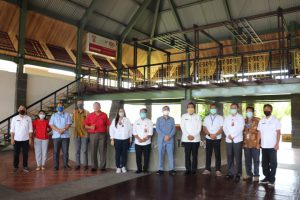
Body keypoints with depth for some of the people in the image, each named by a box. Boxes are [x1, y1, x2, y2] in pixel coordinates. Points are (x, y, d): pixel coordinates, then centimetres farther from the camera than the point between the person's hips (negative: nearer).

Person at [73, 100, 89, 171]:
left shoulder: (86, 112, 1)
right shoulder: (74, 112, 9)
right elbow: (73, 121, 13)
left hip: (84, 133, -3)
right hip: (76, 134, 3)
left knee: (84, 150, -2)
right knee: (77, 150, 6)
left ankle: (85, 165, 6)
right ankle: (77, 164, 14)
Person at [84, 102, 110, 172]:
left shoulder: (104, 115, 7)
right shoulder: (90, 115, 9)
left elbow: (108, 125, 5)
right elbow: (85, 125, 8)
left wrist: (107, 134, -3)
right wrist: (90, 127, -11)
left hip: (102, 135, -1)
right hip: (93, 135, 1)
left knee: (102, 151, 0)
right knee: (93, 151, 1)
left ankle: (103, 167, 7)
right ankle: (94, 166, 11)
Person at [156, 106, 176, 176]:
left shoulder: (172, 119, 10)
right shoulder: (159, 119, 7)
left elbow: (174, 129, 4)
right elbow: (157, 129, -2)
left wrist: (169, 136, -13)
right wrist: (164, 136, -13)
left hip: (170, 140, 0)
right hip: (161, 140, 0)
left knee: (170, 154, 0)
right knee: (160, 155, 3)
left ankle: (171, 169, 6)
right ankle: (160, 169, 11)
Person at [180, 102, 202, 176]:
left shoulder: (197, 116, 7)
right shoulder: (184, 116, 7)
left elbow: (199, 128, 1)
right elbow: (182, 127, 1)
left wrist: (193, 136, -10)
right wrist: (188, 135, -10)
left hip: (196, 139, 0)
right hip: (186, 139, 0)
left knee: (195, 155, 3)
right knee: (187, 155, 0)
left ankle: (194, 169, 11)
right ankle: (188, 169, 8)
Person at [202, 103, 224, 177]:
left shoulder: (220, 118, 2)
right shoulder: (206, 118, 10)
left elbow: (222, 128, -5)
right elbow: (204, 128, 5)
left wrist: (215, 134, -17)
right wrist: (209, 134, -11)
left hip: (217, 139, -3)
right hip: (208, 138, 3)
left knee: (217, 154, 0)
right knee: (208, 154, 5)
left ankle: (218, 170, 6)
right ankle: (207, 169, 11)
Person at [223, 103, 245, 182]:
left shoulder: (241, 118, 2)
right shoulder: (227, 118, 13)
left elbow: (240, 128, -9)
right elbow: (224, 127, 4)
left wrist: (233, 135, -15)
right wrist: (228, 135, -11)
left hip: (237, 140, -3)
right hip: (228, 140, 3)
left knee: (238, 157, -1)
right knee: (229, 157, 6)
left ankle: (238, 174, 6)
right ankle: (230, 172, 14)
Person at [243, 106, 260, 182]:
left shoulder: (257, 120, -4)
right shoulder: (244, 121, 11)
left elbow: (259, 132, -7)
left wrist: (258, 143, -12)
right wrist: (243, 142, 5)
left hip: (254, 144, -4)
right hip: (246, 144, 5)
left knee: (256, 160, 4)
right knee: (247, 160, 11)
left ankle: (256, 175, 15)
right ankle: (249, 174, 23)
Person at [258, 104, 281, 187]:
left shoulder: (275, 120, -3)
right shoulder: (261, 121, 9)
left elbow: (278, 132, -7)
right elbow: (259, 133, 10)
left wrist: (277, 143, -15)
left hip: (272, 146, -4)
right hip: (264, 146, 5)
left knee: (273, 163, 3)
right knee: (264, 163, 10)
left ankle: (272, 179, 10)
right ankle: (267, 177, 21)